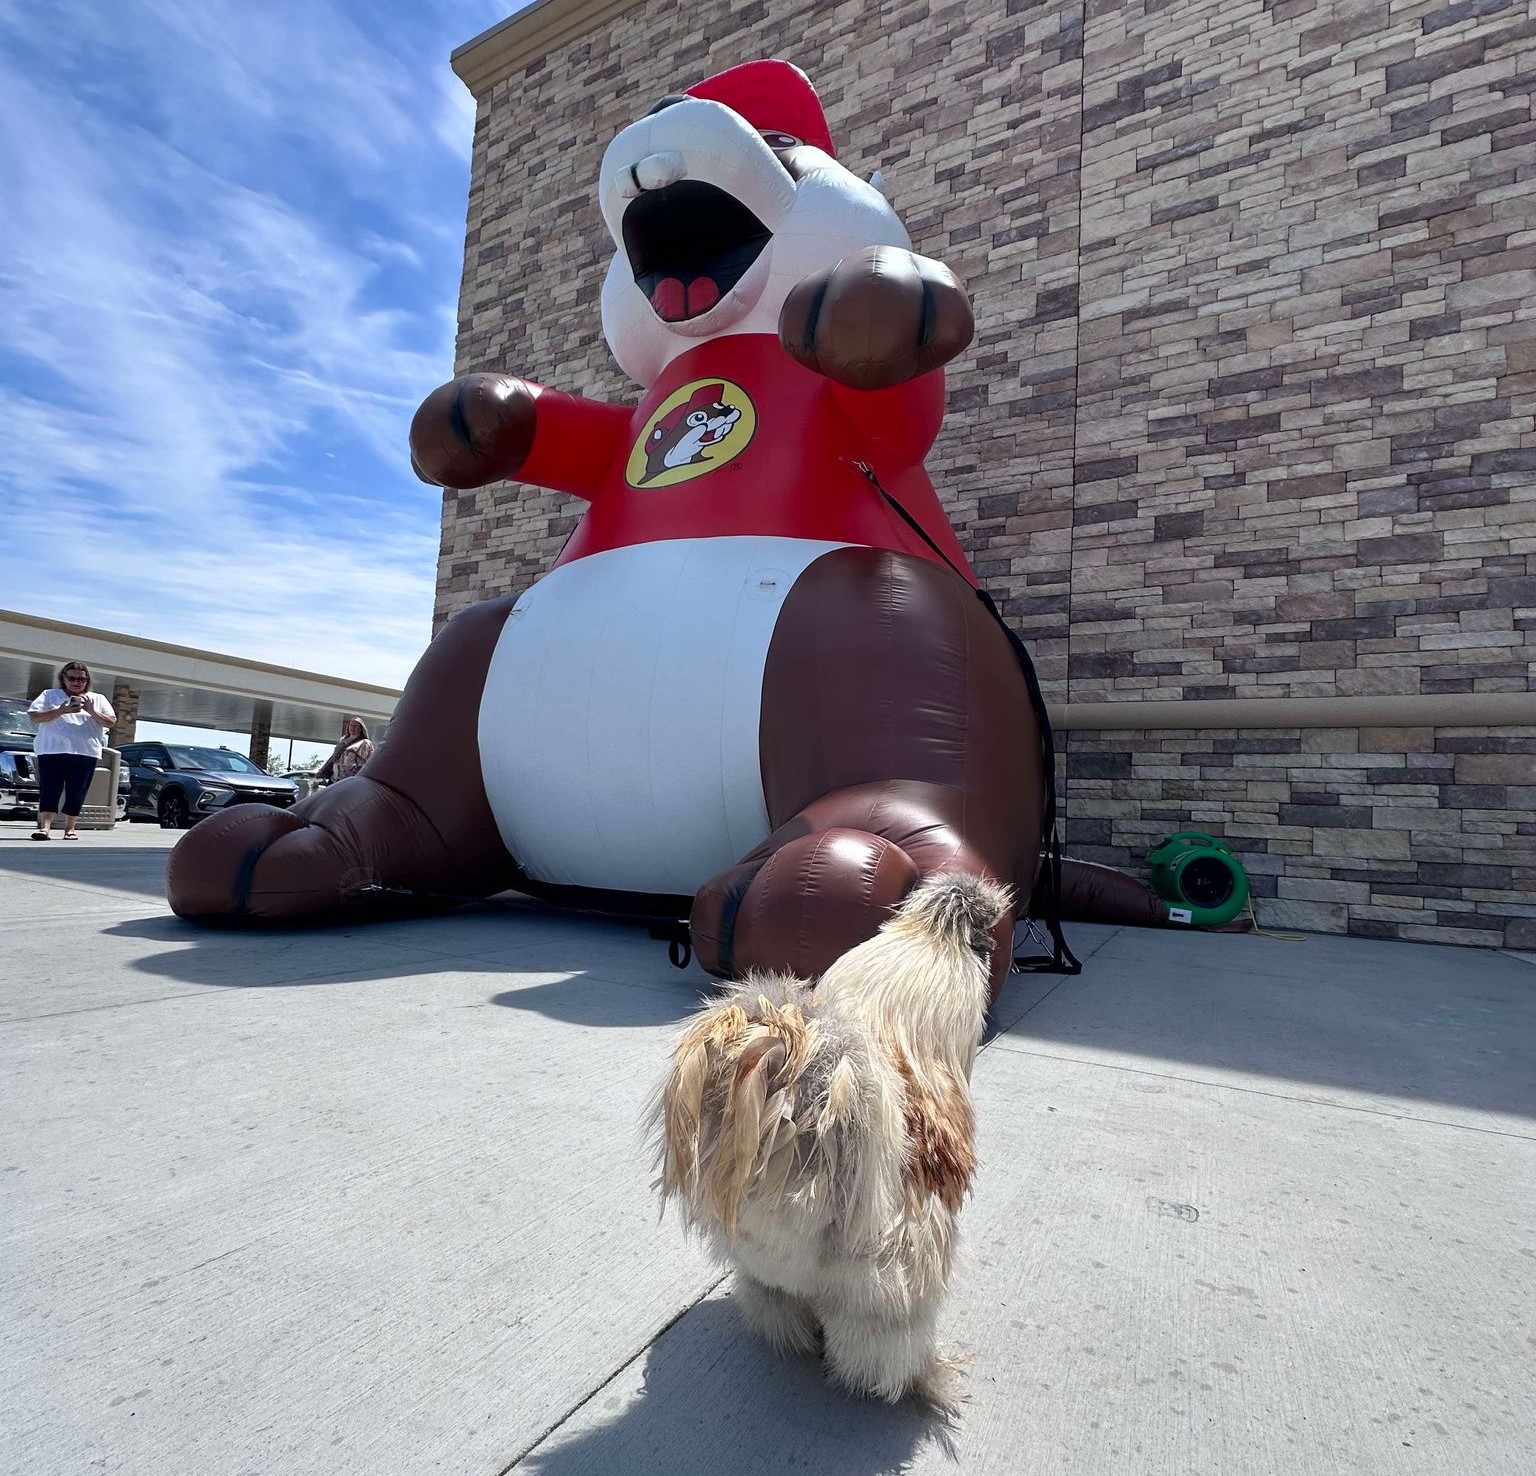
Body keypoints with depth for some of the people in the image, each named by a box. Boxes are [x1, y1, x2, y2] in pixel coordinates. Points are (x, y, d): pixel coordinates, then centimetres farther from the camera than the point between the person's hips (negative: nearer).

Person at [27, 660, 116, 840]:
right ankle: (45, 826, -9)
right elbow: (34, 717, 1)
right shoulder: (50, 695, 13)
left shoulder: (98, 699, 15)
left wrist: (91, 711, -9)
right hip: (52, 751, -1)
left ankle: (69, 827, 9)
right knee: (49, 790, -6)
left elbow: (110, 722, 6)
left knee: (76, 792, 2)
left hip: (85, 753, 1)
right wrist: (61, 711, -11)